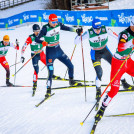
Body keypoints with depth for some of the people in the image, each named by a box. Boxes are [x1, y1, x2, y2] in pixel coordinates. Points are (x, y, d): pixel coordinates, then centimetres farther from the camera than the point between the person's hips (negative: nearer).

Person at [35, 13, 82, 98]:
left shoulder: (58, 25, -3)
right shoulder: (45, 29, -19)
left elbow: (67, 28, 15)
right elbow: (37, 39, -22)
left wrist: (75, 30, 2)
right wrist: (43, 42, -41)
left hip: (59, 50, 6)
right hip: (50, 52, -6)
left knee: (71, 66, 10)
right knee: (51, 72, -14)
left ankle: (71, 81, 36)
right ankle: (49, 90, -3)